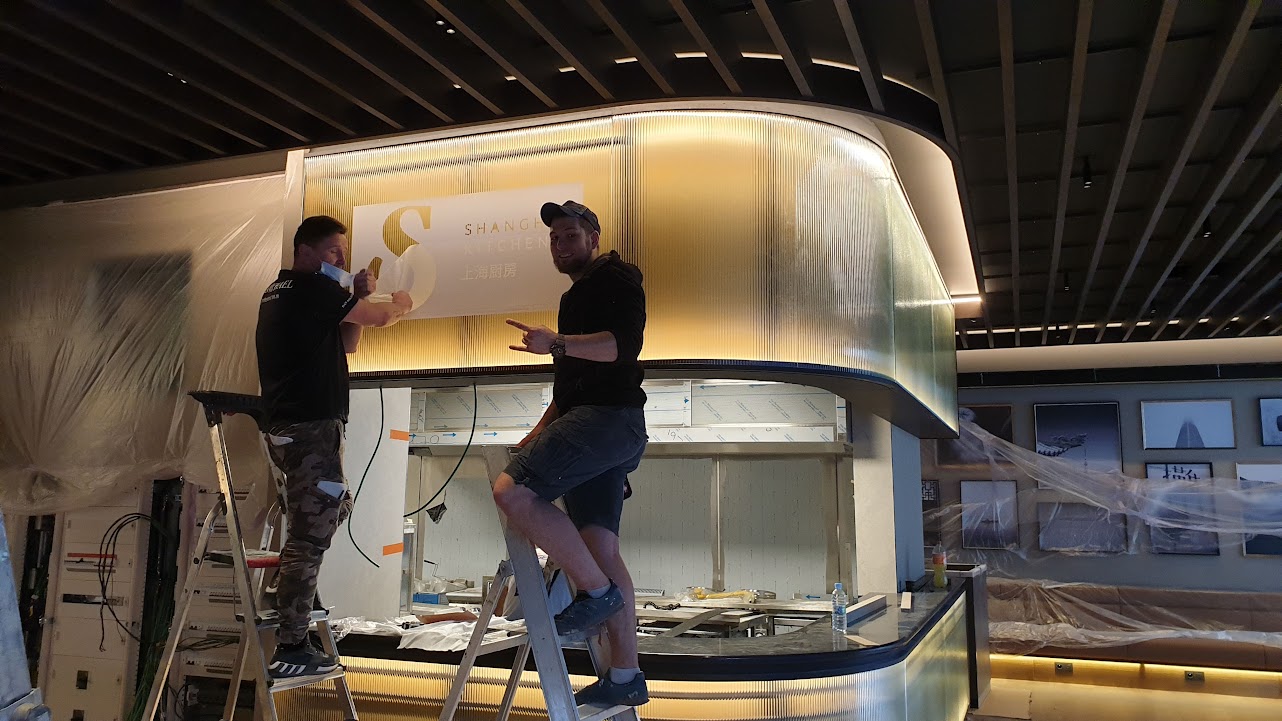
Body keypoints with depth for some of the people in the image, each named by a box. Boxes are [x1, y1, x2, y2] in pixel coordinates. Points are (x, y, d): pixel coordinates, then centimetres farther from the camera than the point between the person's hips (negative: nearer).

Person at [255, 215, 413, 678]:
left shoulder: (280, 292, 21)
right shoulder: (312, 288, -9)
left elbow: (347, 343, 21)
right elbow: (381, 318, -5)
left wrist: (358, 297, 8)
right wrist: (400, 304, 16)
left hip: (287, 426, 10)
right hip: (310, 427, -10)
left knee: (336, 505, 22)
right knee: (310, 535, -9)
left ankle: (285, 591, 21)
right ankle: (290, 651, -7)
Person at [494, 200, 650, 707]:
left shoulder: (616, 279, -1)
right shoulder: (575, 296, 28)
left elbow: (625, 343, -20)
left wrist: (557, 344, -32)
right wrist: (538, 434, 27)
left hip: (610, 417, -10)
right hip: (591, 420, 10)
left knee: (512, 490, -22)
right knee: (601, 549, 6)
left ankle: (596, 591, -13)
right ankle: (625, 678, 10)